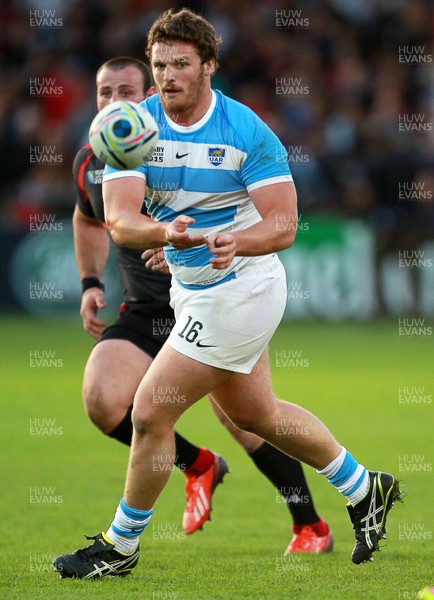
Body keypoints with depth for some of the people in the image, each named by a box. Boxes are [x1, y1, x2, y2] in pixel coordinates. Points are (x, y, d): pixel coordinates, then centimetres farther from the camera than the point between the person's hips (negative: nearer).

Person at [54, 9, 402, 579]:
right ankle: (365, 489, 41)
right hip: (192, 290, 7)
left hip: (240, 290, -7)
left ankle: (120, 546, 9)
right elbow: (119, 219, -18)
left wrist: (238, 241, -40)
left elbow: (284, 224, -19)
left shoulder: (247, 131, -18)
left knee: (150, 413, -9)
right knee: (254, 412, 22)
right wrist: (164, 232, -39)